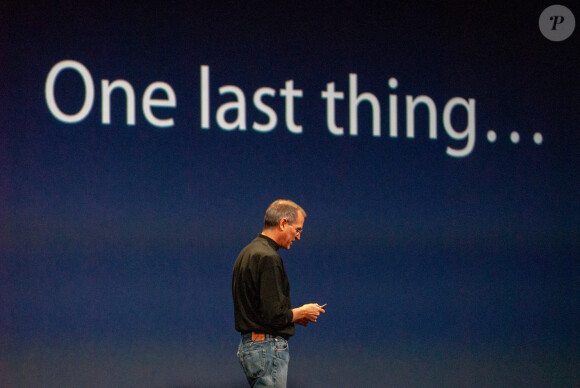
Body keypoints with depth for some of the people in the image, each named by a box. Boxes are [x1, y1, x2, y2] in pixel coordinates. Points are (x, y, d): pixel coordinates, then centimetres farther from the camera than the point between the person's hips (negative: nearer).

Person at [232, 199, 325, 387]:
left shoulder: (248, 252, 14)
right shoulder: (268, 258, -18)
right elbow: (274, 316, -22)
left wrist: (295, 314, 15)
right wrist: (302, 312, -5)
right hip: (267, 349, -10)